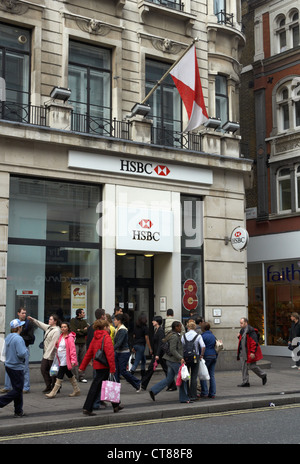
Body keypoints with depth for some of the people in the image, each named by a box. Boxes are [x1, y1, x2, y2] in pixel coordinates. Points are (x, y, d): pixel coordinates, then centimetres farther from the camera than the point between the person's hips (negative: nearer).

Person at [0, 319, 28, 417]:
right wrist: (26, 350, -6)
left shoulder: (8, 337, 7)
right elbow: (22, 354, -28)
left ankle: (18, 411, 19)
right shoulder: (18, 339, -21)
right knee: (17, 390, 1)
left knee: (17, 388, 15)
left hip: (9, 366, 9)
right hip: (16, 367, -9)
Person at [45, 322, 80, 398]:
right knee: (69, 375, 16)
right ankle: (76, 390, 26)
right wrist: (57, 344, 2)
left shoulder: (70, 337, -13)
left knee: (60, 376, -8)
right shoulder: (61, 336, 12)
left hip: (66, 360, -9)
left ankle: (53, 393, -4)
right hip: (61, 360, 9)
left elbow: (72, 349, -17)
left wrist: (73, 360, -22)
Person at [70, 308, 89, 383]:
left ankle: (82, 377, 11)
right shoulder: (73, 321, -1)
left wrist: (79, 330, -10)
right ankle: (76, 377, -1)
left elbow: (88, 331, 2)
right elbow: (73, 331, -12)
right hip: (75, 342, -5)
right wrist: (83, 331, -6)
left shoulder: (84, 321, 14)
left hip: (83, 343, 5)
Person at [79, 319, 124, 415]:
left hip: (97, 365, 8)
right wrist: (112, 368, -20)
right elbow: (110, 354, -20)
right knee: (96, 387, -2)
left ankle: (116, 406, 26)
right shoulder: (106, 337, -12)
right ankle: (87, 408, 1)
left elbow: (89, 353, 14)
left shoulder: (95, 338, 12)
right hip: (104, 366, -8)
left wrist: (82, 366, 16)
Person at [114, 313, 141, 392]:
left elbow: (119, 343, -26)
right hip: (117, 352, 9)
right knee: (116, 370, 5)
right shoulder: (118, 329, 10)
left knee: (123, 371, -4)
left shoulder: (123, 330, -18)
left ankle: (137, 383, 13)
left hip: (124, 353, -9)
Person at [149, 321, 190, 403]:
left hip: (170, 360, 10)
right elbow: (172, 350, -23)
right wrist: (181, 358, -25)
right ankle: (184, 398, 7)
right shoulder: (174, 336, -17)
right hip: (174, 360, -10)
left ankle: (153, 390, 9)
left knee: (169, 379, 12)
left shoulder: (174, 335, 15)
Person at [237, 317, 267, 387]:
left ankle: (263, 375, 23)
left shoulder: (251, 331, -17)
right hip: (243, 352, 8)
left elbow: (254, 342, -20)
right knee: (244, 367, 7)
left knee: (252, 366, -1)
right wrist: (239, 337, 5)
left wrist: (252, 352, -24)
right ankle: (245, 382, 12)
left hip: (250, 352, -8)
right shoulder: (242, 331, 12)